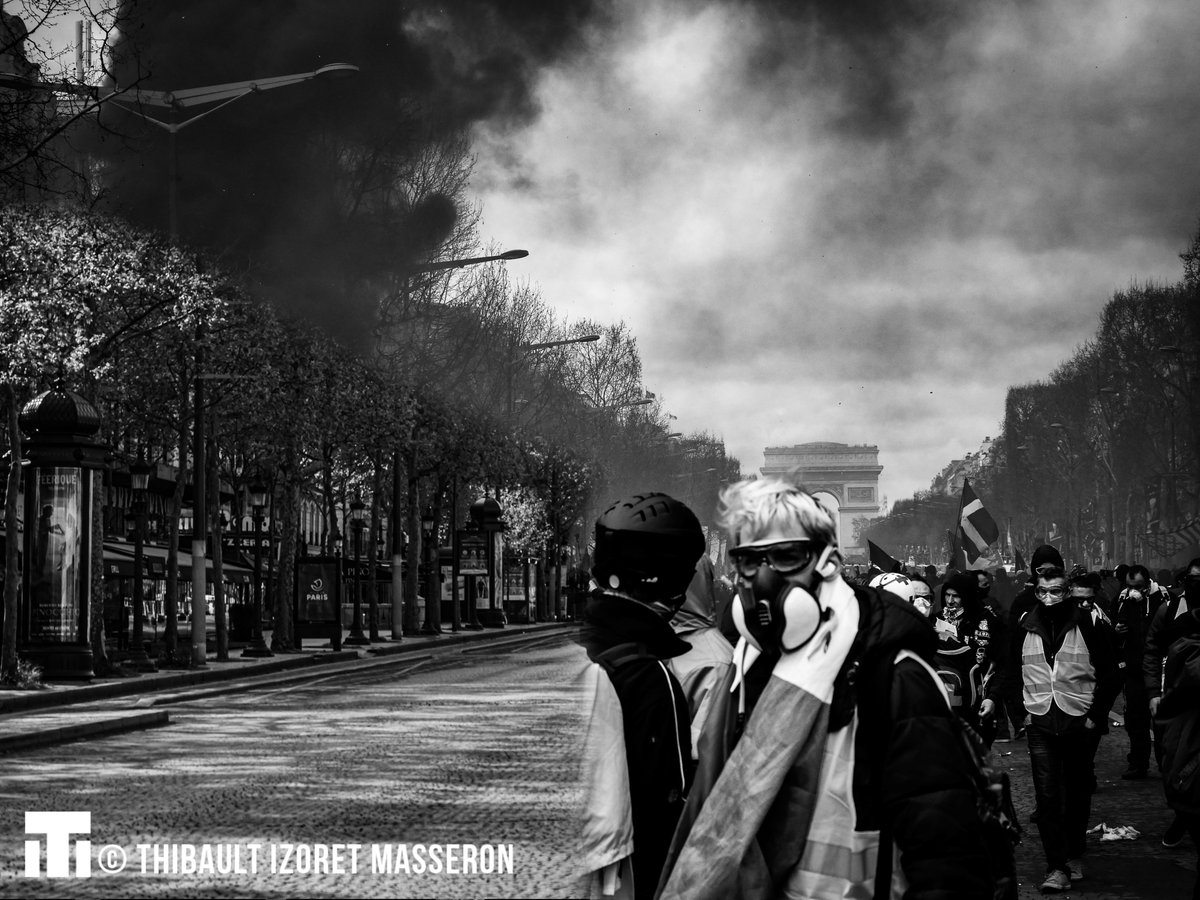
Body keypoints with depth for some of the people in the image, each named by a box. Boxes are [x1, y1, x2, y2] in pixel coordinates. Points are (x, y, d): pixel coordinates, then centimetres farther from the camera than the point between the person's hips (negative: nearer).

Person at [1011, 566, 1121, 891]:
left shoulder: (1090, 623, -7)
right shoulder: (1025, 626, 2)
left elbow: (1110, 675, -3)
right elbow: (1011, 670, 18)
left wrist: (1096, 716, -6)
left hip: (1080, 722, -1)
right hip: (1040, 724, 1)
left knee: (1078, 792, 12)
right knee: (1047, 796, -7)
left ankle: (1075, 856, 30)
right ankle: (1058, 867, -6)